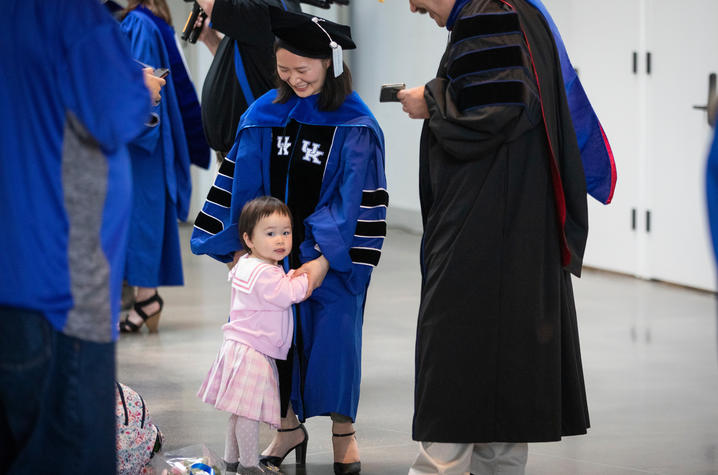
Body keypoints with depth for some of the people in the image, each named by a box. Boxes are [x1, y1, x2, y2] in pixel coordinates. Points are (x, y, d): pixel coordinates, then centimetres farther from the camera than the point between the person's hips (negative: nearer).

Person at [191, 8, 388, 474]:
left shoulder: (355, 126, -10)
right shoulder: (265, 115, 1)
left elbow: (353, 202, -13)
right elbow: (244, 186, 7)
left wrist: (325, 258, -20)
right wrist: (238, 242, 4)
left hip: (332, 253, -3)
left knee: (333, 336, 2)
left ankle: (343, 428, 19)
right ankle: (288, 424, 22)